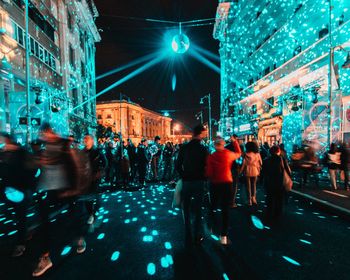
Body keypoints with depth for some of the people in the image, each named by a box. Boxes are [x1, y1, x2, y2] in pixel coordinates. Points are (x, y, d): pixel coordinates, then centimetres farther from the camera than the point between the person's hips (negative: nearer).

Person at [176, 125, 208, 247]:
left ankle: (188, 238, 21)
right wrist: (204, 178, 8)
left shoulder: (184, 147, -4)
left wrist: (184, 176, 10)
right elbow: (206, 166, -8)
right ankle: (197, 237, 24)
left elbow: (178, 166, -2)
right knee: (198, 210, 14)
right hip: (199, 182, -1)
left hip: (186, 182, 1)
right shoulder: (203, 148, -10)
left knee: (186, 210, 13)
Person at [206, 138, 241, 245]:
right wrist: (235, 142, 23)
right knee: (225, 209, 8)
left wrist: (210, 177, 8)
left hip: (215, 184, -1)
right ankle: (223, 236, 12)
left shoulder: (211, 157, -12)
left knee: (213, 206, 20)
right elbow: (239, 153, 17)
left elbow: (209, 173, -14)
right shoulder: (229, 154, -5)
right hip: (227, 183, 1)